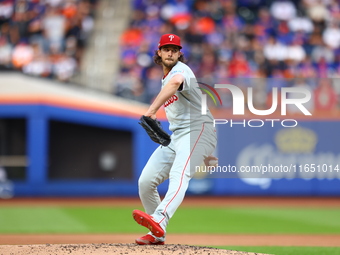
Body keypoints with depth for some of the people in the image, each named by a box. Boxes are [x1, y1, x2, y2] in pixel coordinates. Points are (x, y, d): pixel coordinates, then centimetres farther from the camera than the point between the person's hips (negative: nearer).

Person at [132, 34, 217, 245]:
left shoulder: (180, 69, -8)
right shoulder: (165, 79, 23)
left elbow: (175, 83, -35)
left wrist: (151, 110, -46)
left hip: (198, 130, -10)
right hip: (175, 137, 10)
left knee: (179, 175, -32)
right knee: (145, 182, 2)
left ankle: (159, 221, -57)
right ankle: (157, 235, 14)